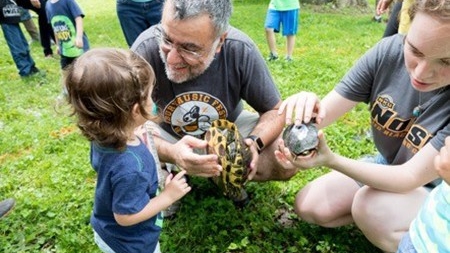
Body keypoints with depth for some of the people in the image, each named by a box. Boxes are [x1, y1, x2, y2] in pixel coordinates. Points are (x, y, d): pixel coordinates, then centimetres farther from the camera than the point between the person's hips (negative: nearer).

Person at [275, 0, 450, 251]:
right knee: (309, 207, -6)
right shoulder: (390, 52, -22)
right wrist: (308, 109, -43)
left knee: (371, 205, -33)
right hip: (389, 167, 4)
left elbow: (411, 178, -32)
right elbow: (324, 113, -18)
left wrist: (331, 160, -45)